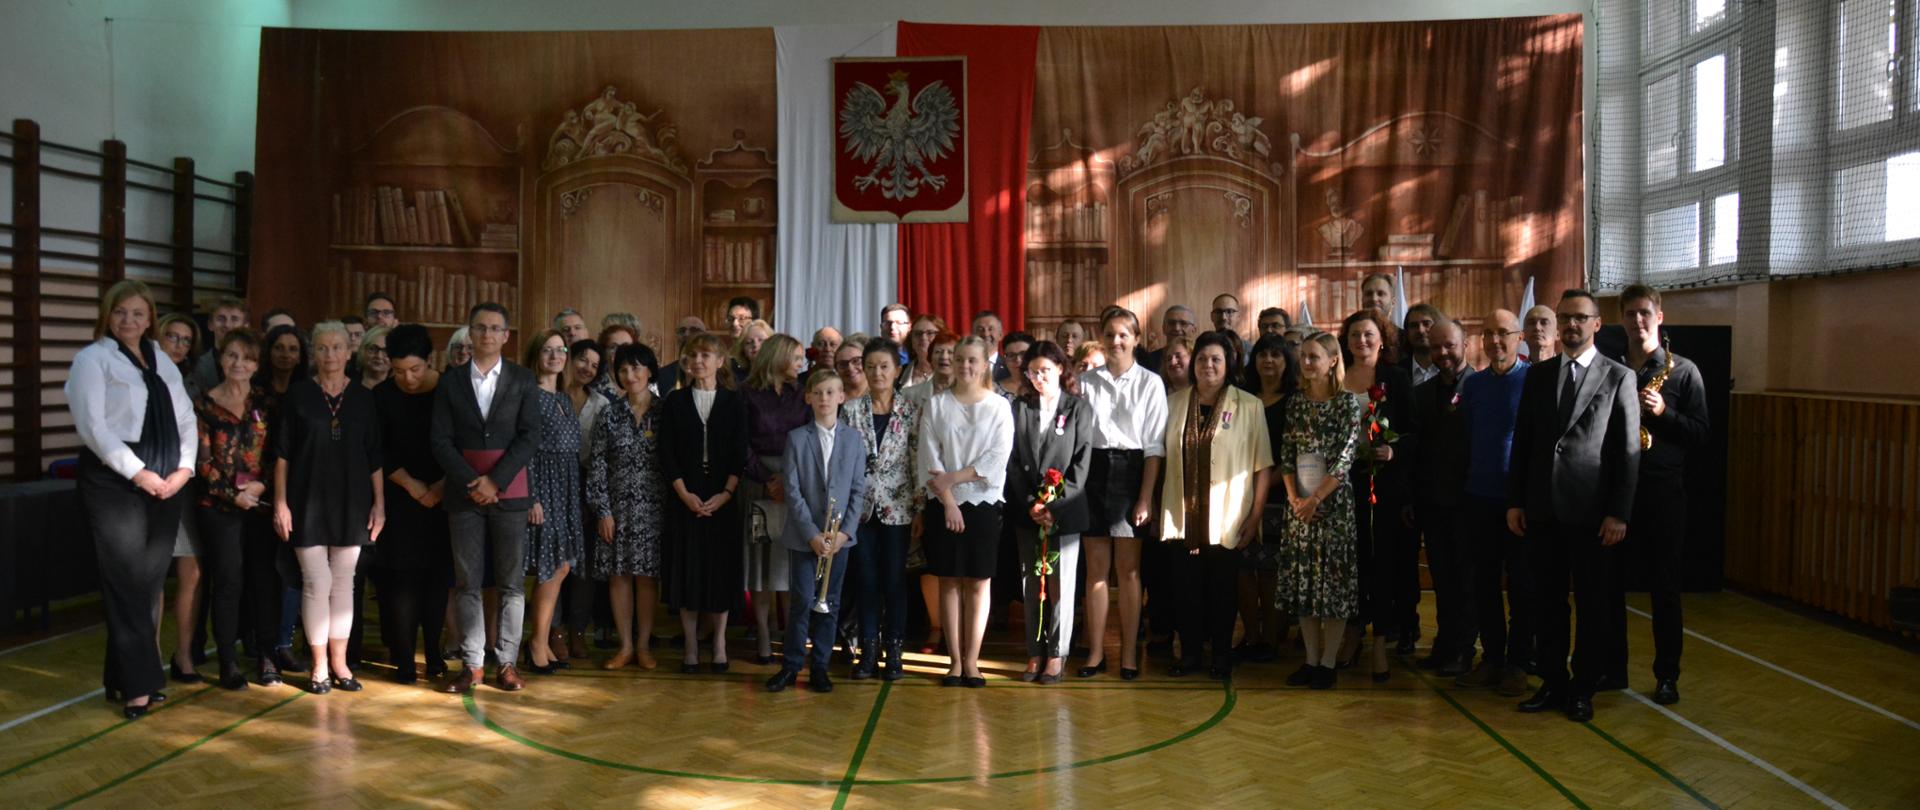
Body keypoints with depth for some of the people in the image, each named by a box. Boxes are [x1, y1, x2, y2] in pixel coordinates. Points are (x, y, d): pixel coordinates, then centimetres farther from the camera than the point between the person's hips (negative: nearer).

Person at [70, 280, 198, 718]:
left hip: (166, 485, 6)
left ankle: (120, 677, 18)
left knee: (150, 584, 7)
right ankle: (138, 686, 1)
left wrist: (184, 468, -1)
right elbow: (92, 425, -11)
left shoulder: (163, 362, 17)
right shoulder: (92, 358, -1)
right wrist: (138, 473, -15)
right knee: (127, 585, -4)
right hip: (115, 484, -6)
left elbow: (186, 420, 14)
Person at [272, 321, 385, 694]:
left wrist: (379, 503, 3)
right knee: (316, 583, -1)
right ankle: (319, 666, 10)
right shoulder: (298, 395, -1)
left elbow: (374, 457, 6)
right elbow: (282, 453, 0)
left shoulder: (362, 398, 4)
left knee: (344, 583, 7)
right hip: (308, 501, -2)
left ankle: (339, 661, 17)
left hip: (351, 502, 2)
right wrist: (280, 502, -4)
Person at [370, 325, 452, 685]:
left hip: (444, 496, 1)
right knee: (402, 575, -4)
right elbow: (378, 452, -1)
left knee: (437, 573, 3)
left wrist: (443, 484, -8)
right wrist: (411, 484, -8)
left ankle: (433, 652, 15)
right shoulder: (382, 396, -3)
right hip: (400, 498, 0)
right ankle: (403, 659, 2)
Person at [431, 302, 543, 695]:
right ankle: (471, 663, 10)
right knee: (467, 582, 4)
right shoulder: (451, 381, 6)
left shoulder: (523, 380, 3)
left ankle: (507, 662, 9)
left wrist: (496, 481, -12)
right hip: (464, 493, 1)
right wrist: (472, 482, -11)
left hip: (509, 492, -1)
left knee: (511, 582, 3)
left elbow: (530, 437, -4)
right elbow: (441, 440, 1)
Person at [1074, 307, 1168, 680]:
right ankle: (1095, 652, 14)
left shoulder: (1150, 383, -1)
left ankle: (1129, 654, 12)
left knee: (1128, 569, 3)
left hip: (1130, 473, -2)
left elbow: (1154, 446, -3)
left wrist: (1146, 498, -9)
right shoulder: (1086, 381, 6)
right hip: (1092, 472, 2)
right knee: (1096, 568, 7)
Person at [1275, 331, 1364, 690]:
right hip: (1299, 503, 5)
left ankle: (1328, 662, 6)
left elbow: (1346, 457, -11)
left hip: (1333, 501, -5)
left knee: (1335, 580, 0)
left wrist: (1316, 499, -14)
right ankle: (1311, 659, 15)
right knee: (1303, 581, 7)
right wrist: (1293, 497, -6)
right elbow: (1286, 456, 7)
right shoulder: (1295, 404, 9)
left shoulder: (1348, 401, -4)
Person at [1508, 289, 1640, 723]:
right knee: (1548, 602, 9)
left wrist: (1619, 513, -9)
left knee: (1592, 605, 7)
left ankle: (1583, 689, 18)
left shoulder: (1619, 377, -1)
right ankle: (1553, 683, 20)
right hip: (1542, 509, 3)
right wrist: (1514, 501, 5)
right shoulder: (1538, 375, 9)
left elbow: (1629, 452, -4)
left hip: (1591, 512, -3)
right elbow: (1522, 440, 10)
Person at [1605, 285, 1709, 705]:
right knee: (1609, 583, 7)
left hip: (1662, 491, -3)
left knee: (1664, 587, 3)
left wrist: (1663, 412, -17)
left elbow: (1700, 435, -2)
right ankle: (1612, 666, 18)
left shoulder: (1682, 370, 2)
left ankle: (1667, 676, 12)